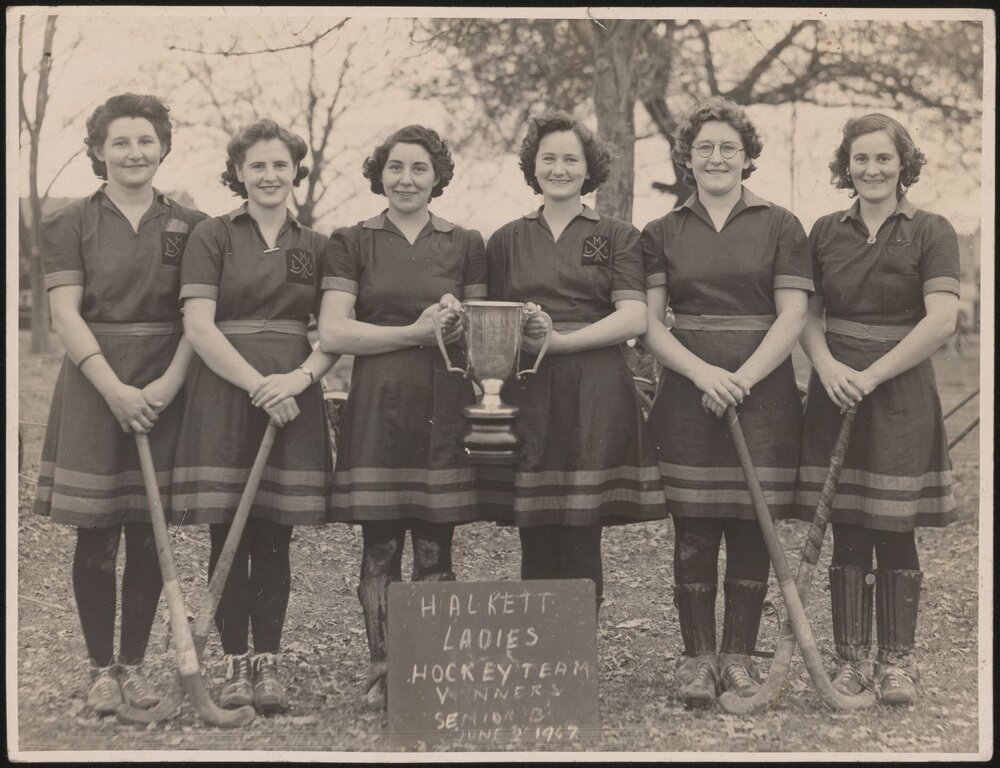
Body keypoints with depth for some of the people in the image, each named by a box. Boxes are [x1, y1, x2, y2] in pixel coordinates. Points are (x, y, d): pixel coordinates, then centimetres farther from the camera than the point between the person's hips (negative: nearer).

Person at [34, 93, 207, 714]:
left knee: (149, 537, 4)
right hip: (93, 388, -1)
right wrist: (114, 390, -14)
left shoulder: (191, 226, 7)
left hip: (164, 390, 1)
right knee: (96, 538, -1)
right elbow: (66, 314, -4)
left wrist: (169, 384, -12)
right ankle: (101, 667, 10)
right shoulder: (70, 224, 4)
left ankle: (134, 663, 16)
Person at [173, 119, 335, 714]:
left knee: (275, 538, 2)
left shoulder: (316, 246, 13)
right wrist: (258, 384, -13)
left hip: (294, 397, 2)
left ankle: (269, 662, 9)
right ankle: (236, 662, 8)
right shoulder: (212, 237, 3)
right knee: (228, 536, -1)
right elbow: (199, 328, -6)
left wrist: (300, 377, -11)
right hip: (224, 393, -2)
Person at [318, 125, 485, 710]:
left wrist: (462, 327, -6)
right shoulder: (351, 243, 6)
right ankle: (382, 672, 8)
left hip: (443, 407, 1)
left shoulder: (466, 245, 12)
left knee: (435, 552, 1)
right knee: (380, 551, 1)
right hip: (376, 405, -1)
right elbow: (334, 333, -4)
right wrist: (415, 332, -11)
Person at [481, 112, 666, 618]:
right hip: (526, 397, 2)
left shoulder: (617, 237, 8)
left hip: (594, 399, -2)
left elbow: (633, 318, -4)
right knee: (535, 543, 1)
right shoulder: (507, 241, 16)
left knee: (582, 542, -4)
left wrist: (562, 339, -14)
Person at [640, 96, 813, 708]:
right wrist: (702, 372, -12)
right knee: (693, 532, 1)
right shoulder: (664, 233, 10)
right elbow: (648, 322, 3)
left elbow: (792, 318, -2)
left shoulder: (780, 227, 5)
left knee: (752, 529, 1)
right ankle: (698, 656, 11)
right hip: (687, 397, 1)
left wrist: (741, 380, -13)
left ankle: (740, 656, 12)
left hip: (763, 395, -1)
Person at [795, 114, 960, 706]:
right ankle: (853, 659, 13)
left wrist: (872, 375, -14)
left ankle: (897, 661, 13)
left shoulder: (931, 232, -2)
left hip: (900, 397, -3)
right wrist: (826, 364, -10)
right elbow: (807, 313, 10)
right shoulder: (826, 232, 10)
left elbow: (941, 322, -11)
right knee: (846, 537, 4)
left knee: (895, 536, 1)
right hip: (834, 395, 3)